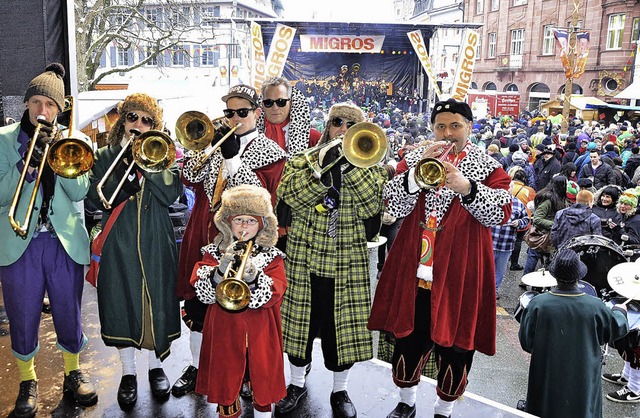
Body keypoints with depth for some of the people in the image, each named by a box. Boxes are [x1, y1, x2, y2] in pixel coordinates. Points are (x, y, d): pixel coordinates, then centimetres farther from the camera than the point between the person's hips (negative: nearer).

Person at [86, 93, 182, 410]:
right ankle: (128, 372, 22)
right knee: (121, 303, 4)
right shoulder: (105, 156, 7)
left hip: (155, 243, 0)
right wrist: (125, 179, -20)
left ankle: (156, 366, 26)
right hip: (118, 243, 0)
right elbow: (97, 198, -6)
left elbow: (169, 194, -10)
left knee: (156, 302, 6)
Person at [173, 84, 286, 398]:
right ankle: (197, 366, 28)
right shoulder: (215, 142, 14)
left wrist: (233, 158, -17)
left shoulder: (270, 151, 2)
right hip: (204, 236, 4)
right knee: (199, 303, 11)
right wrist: (204, 146, -9)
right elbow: (189, 178, 3)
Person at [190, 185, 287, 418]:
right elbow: (202, 293, -8)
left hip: (260, 333, -1)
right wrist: (219, 271, -25)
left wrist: (254, 278, -31)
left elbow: (275, 294, -13)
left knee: (263, 375, 8)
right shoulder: (214, 252, 3)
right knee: (225, 375, 11)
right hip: (224, 330, 1)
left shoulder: (272, 256, 1)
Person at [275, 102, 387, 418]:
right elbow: (289, 194, -13)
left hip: (349, 264, 0)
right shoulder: (304, 159, 6)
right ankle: (297, 383, 33)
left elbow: (373, 205, -11)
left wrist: (351, 166, -18)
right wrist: (323, 171, -23)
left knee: (344, 326, 7)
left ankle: (340, 390, 28)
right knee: (301, 321, 11)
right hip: (305, 259, 1)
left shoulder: (371, 164, 6)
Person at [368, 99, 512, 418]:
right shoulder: (414, 160, 6)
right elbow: (394, 206, -5)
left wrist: (467, 187, -26)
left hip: (459, 275, -1)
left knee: (455, 344, 8)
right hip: (414, 271, 2)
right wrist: (418, 172, -20)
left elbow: (501, 212, -11)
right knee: (408, 338, 12)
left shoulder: (487, 167, 2)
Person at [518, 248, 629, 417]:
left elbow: (526, 341, -11)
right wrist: (620, 312, 23)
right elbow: (617, 329, 2)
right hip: (583, 383, 1)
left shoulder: (538, 304, -20)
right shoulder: (595, 307, -18)